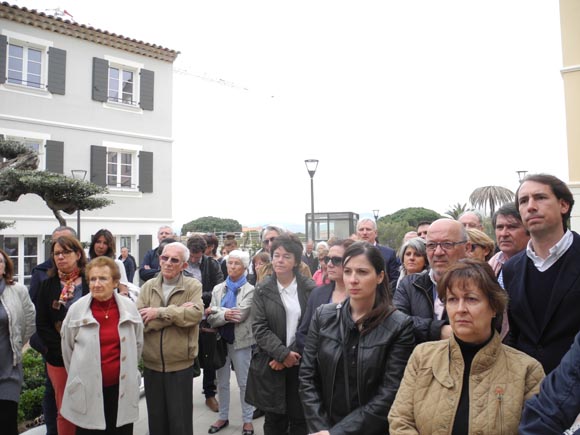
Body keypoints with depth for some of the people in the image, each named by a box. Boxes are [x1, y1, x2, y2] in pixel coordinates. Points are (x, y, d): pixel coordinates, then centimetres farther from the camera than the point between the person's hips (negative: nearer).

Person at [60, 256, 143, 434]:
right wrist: (78, 375, 11)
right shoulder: (76, 309, -8)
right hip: (87, 390, -1)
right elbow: (67, 348, 6)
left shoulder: (129, 307, -5)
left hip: (122, 388, 1)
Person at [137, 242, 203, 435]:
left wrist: (159, 312, -20)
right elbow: (139, 320, -12)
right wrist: (178, 312, -19)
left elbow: (195, 314, -24)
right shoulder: (148, 286, 0)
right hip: (151, 364, 3)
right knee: (156, 419, 20)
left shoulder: (193, 286, -7)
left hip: (180, 365, -3)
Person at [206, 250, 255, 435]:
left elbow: (239, 315, -20)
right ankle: (223, 416, 33)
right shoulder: (218, 289, 3)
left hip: (241, 341, -4)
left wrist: (214, 310, -15)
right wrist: (225, 315, -24)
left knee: (244, 382, 9)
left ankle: (247, 419, 25)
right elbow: (211, 319, -5)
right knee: (222, 382, 16)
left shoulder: (250, 290, -8)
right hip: (220, 340, 4)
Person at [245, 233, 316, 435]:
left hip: (301, 363, 0)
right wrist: (283, 354, -15)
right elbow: (259, 327, -6)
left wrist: (292, 354, -11)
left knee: (300, 418, 10)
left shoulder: (310, 288, -3)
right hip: (270, 363, 1)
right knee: (274, 419, 12)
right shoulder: (263, 289, 0)